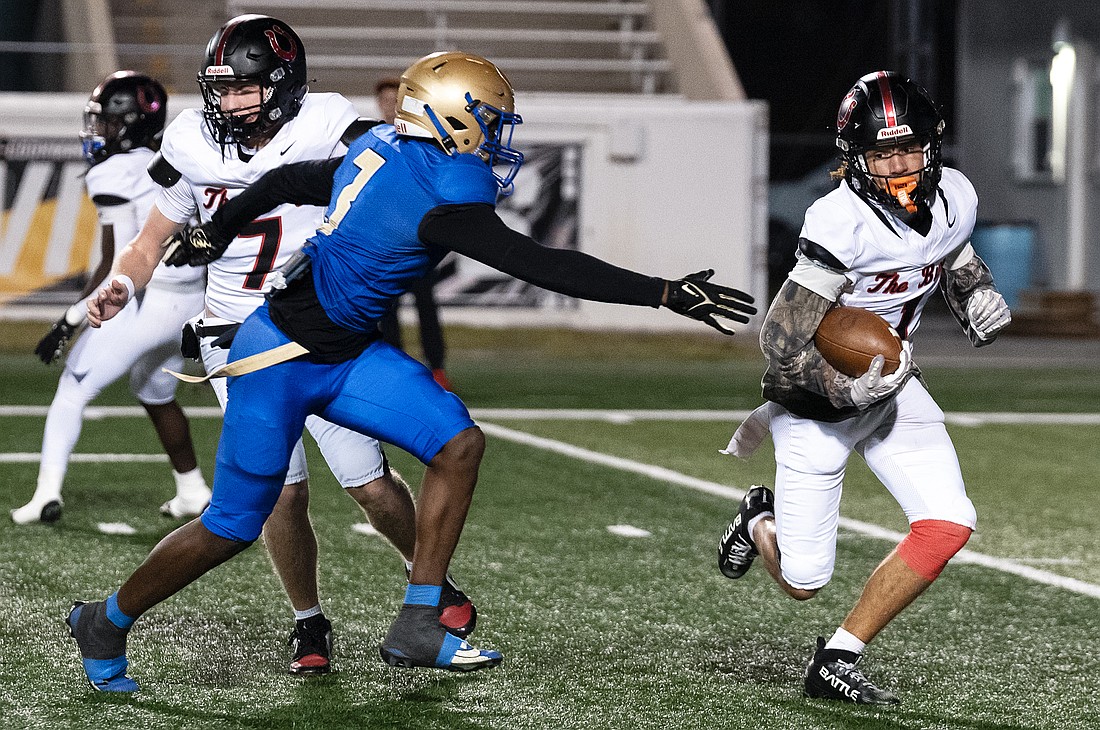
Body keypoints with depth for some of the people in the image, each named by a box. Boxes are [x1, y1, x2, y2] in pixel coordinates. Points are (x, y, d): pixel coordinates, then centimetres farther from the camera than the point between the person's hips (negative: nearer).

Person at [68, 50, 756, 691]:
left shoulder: (382, 154, 2)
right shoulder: (439, 198, -25)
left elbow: (284, 181, 16)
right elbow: (544, 266, -28)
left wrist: (216, 232, 34)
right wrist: (667, 294, -26)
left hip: (348, 354, 10)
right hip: (281, 360, -10)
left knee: (459, 443, -5)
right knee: (232, 528, 2)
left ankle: (417, 626, -2)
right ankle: (107, 621, 24)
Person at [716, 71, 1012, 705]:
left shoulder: (955, 196, -10)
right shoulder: (840, 225, -30)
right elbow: (782, 340, -26)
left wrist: (977, 296, -5)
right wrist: (844, 387, -35)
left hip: (892, 388, 6)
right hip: (817, 400, -6)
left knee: (950, 526, -14)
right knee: (803, 582, 2)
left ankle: (836, 661, 1)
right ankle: (761, 522, 41)